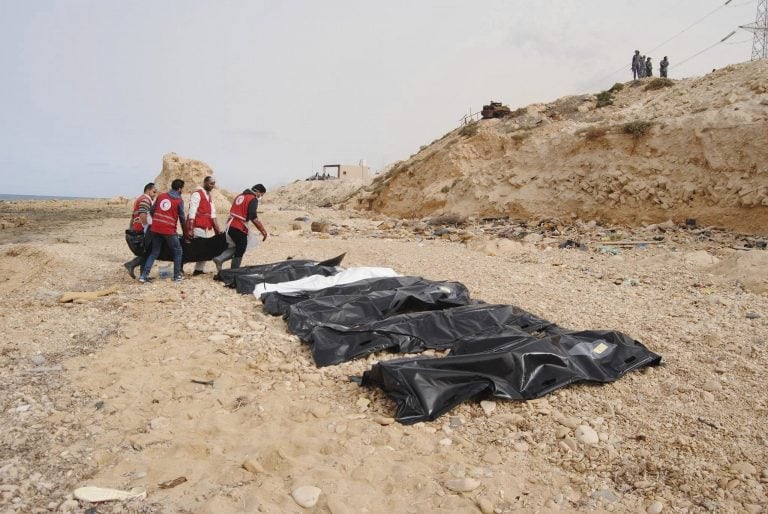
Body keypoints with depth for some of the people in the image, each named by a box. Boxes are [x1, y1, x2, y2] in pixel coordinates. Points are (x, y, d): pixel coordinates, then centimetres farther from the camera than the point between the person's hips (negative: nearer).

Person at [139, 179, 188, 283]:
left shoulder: (161, 196, 12)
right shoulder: (179, 200, -1)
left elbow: (151, 211, 13)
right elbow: (182, 218, 0)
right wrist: (185, 233, 10)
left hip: (155, 228, 5)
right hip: (169, 230, -5)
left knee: (154, 252, 13)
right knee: (177, 251, 11)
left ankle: (144, 275, 5)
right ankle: (177, 276, 12)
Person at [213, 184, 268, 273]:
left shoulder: (240, 196, 16)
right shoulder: (253, 199, -10)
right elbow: (254, 218, -20)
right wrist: (263, 230, -17)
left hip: (230, 225, 8)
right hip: (240, 228, -8)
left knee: (234, 246, 22)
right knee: (240, 251, 5)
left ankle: (219, 259, 3)